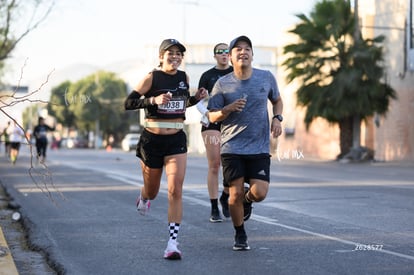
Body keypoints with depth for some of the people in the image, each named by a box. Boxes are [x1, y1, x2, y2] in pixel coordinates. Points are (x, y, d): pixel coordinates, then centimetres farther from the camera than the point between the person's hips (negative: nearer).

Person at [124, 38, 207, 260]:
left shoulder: (184, 77, 6)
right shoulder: (151, 78, -9)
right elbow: (128, 103, -13)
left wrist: (197, 98, 4)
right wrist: (153, 100, -26)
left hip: (176, 140, 2)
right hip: (152, 140, -2)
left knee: (175, 190, -12)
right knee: (152, 191, 14)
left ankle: (173, 243, -12)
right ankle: (143, 197, 54)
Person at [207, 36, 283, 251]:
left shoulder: (267, 78, 3)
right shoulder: (222, 84, -1)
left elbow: (277, 100, 21)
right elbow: (212, 117, 1)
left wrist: (277, 118, 1)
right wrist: (228, 109, -18)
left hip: (259, 147, 1)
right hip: (232, 147, -1)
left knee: (259, 193, -11)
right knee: (236, 194, -3)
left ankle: (247, 200, 27)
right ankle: (240, 234, 21)